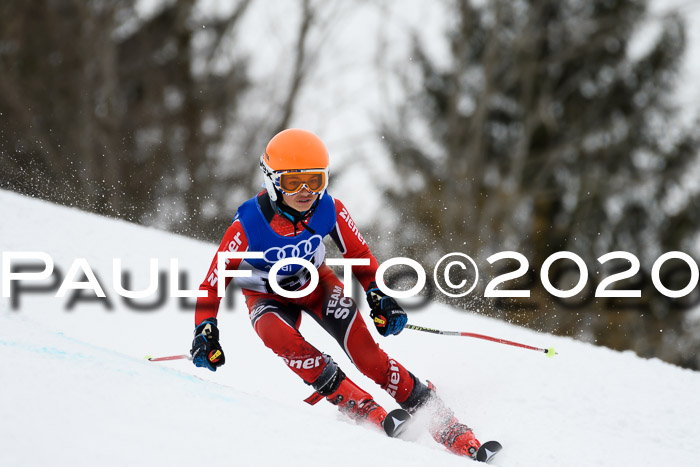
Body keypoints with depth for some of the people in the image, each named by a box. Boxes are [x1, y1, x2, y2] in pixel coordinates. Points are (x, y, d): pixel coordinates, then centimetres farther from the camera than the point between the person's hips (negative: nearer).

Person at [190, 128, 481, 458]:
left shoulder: (330, 210, -22)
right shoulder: (248, 226, -31)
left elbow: (359, 255, -4)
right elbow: (213, 281, -21)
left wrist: (379, 295, -15)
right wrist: (205, 330, -30)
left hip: (315, 281, 2)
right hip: (268, 296, -2)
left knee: (365, 353, -20)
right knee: (280, 336, -37)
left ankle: (443, 423, -15)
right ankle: (357, 405, -29)